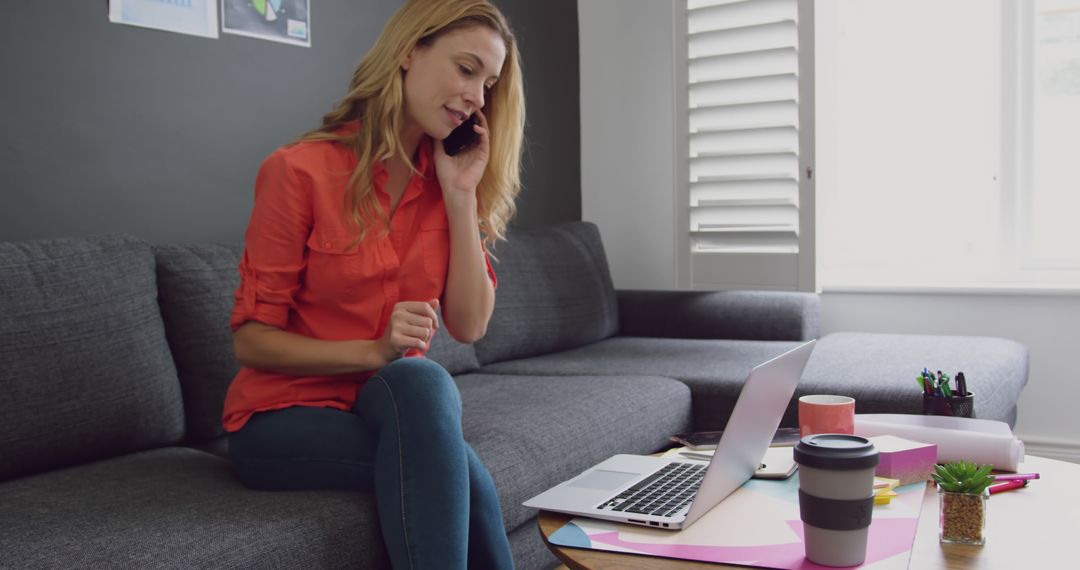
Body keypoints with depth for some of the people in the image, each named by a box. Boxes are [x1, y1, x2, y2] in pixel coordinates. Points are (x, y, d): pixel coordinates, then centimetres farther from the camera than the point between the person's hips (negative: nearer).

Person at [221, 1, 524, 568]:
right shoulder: (300, 170, -12)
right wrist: (375, 352, -24)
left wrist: (462, 197, -12)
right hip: (286, 417, -4)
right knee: (462, 478, -32)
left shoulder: (450, 180, 3)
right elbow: (251, 340, -10)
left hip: (401, 400, 4)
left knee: (419, 378, -34)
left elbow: (469, 325, -4)